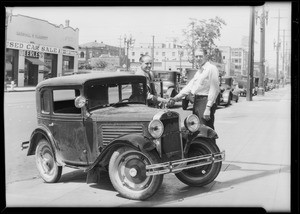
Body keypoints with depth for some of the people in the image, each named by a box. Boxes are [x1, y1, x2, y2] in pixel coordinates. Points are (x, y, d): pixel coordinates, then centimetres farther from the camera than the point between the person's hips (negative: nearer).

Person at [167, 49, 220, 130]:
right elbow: (190, 86, 18)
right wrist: (176, 97, 8)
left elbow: (214, 89, -15)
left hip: (205, 102, -9)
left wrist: (208, 108, -21)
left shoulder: (211, 68, -8)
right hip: (196, 101, 9)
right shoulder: (199, 70, 21)